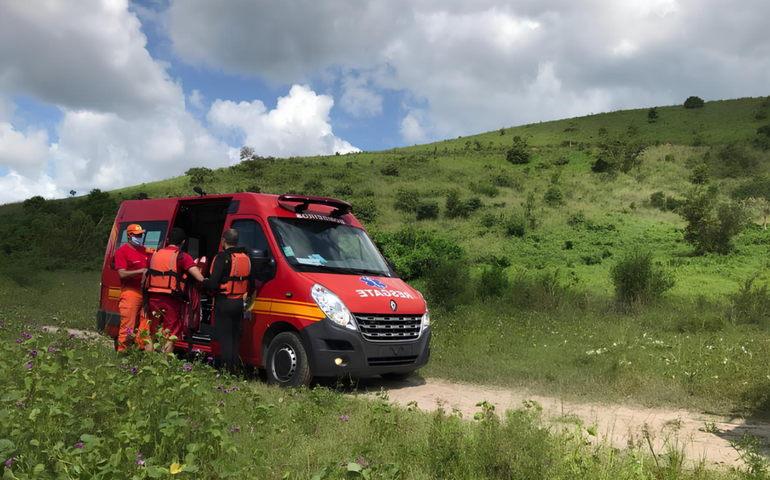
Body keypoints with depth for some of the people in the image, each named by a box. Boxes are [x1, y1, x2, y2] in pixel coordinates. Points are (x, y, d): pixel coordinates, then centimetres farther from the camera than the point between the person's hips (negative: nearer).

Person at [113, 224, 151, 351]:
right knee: (127, 327, -7)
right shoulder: (122, 251, -3)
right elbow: (122, 273, -13)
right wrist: (141, 271, -20)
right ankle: (122, 352, -1)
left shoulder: (144, 250, 17)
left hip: (144, 293, 7)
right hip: (130, 293, -7)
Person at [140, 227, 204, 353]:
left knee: (151, 334, 16)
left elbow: (146, 276, 11)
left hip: (153, 298, 5)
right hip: (171, 300, -4)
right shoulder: (183, 257, -5)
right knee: (170, 336, 5)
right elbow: (200, 279, -16)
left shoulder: (156, 254, 11)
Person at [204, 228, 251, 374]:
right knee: (234, 337, 16)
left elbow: (212, 283, -19)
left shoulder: (223, 258, -14)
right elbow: (249, 281, 13)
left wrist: (202, 284, 0)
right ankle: (235, 368, 20)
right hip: (239, 303, 7)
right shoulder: (245, 257, 9)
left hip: (224, 302, -7)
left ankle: (228, 371, -3)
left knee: (225, 337, -2)